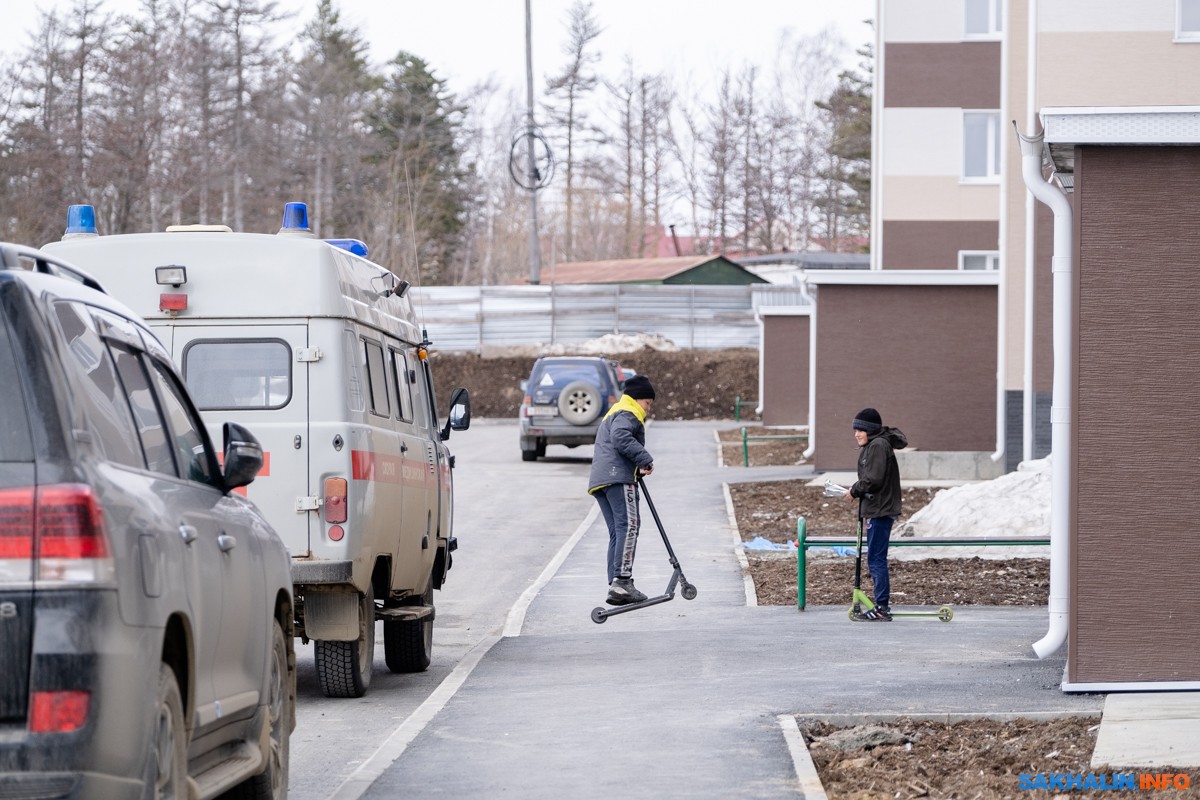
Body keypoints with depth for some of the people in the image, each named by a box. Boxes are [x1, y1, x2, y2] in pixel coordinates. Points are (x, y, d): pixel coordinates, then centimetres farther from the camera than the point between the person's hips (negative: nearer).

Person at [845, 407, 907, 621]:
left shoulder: (878, 446, -14)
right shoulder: (872, 446, 18)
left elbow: (874, 479, -20)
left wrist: (855, 491, -7)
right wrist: (857, 491, 7)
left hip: (880, 510, -11)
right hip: (876, 509, 11)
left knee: (876, 559, -9)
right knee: (876, 559, 13)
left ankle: (882, 608, -9)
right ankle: (881, 606, 17)